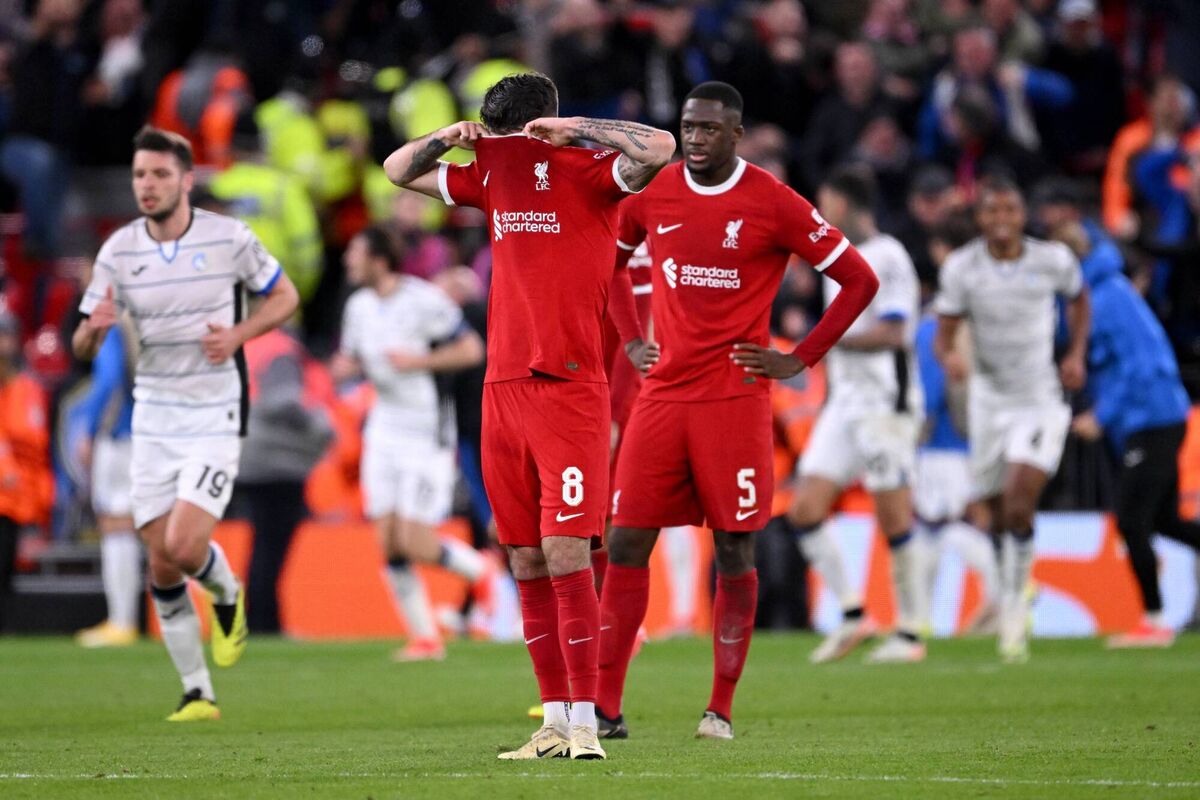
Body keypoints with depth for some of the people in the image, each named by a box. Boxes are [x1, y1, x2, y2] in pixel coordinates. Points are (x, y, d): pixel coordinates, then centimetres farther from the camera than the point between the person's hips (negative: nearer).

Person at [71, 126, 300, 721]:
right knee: (161, 563, 1)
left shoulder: (229, 238, -7)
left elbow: (284, 296, 7)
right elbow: (82, 347, 1)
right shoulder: (118, 251, -1)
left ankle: (228, 598, 18)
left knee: (184, 547, -18)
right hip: (153, 420, 3)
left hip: (214, 419, -3)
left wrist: (239, 333, -12)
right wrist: (95, 327, -23)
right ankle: (197, 693, 13)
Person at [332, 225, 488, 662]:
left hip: (428, 433, -7)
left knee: (414, 543, -11)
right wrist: (347, 366, -4)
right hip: (385, 429, 7)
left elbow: (471, 350, -13)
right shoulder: (359, 306, 8)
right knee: (389, 544, 0)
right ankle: (425, 638, 9)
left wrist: (417, 361, -21)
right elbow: (349, 360, 19)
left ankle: (480, 570, 17)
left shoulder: (425, 300, -14)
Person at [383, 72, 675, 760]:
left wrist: (575, 128, -15)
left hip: (571, 388, -6)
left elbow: (659, 147, -22)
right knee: (526, 562, 5)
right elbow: (398, 170, 25)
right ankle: (556, 722, 10)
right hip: (503, 387, 6)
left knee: (565, 554, -13)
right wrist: (447, 138, 5)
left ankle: (585, 723, -12)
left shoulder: (590, 173, -3)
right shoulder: (493, 176, 15)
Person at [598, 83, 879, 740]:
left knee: (734, 550, -1)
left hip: (735, 397, -3)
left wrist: (797, 361, -3)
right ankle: (605, 707, 0)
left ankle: (721, 709, 7)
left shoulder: (773, 205, -5)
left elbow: (858, 280, 1)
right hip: (663, 392, 3)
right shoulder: (651, 194, 5)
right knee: (626, 543, -3)